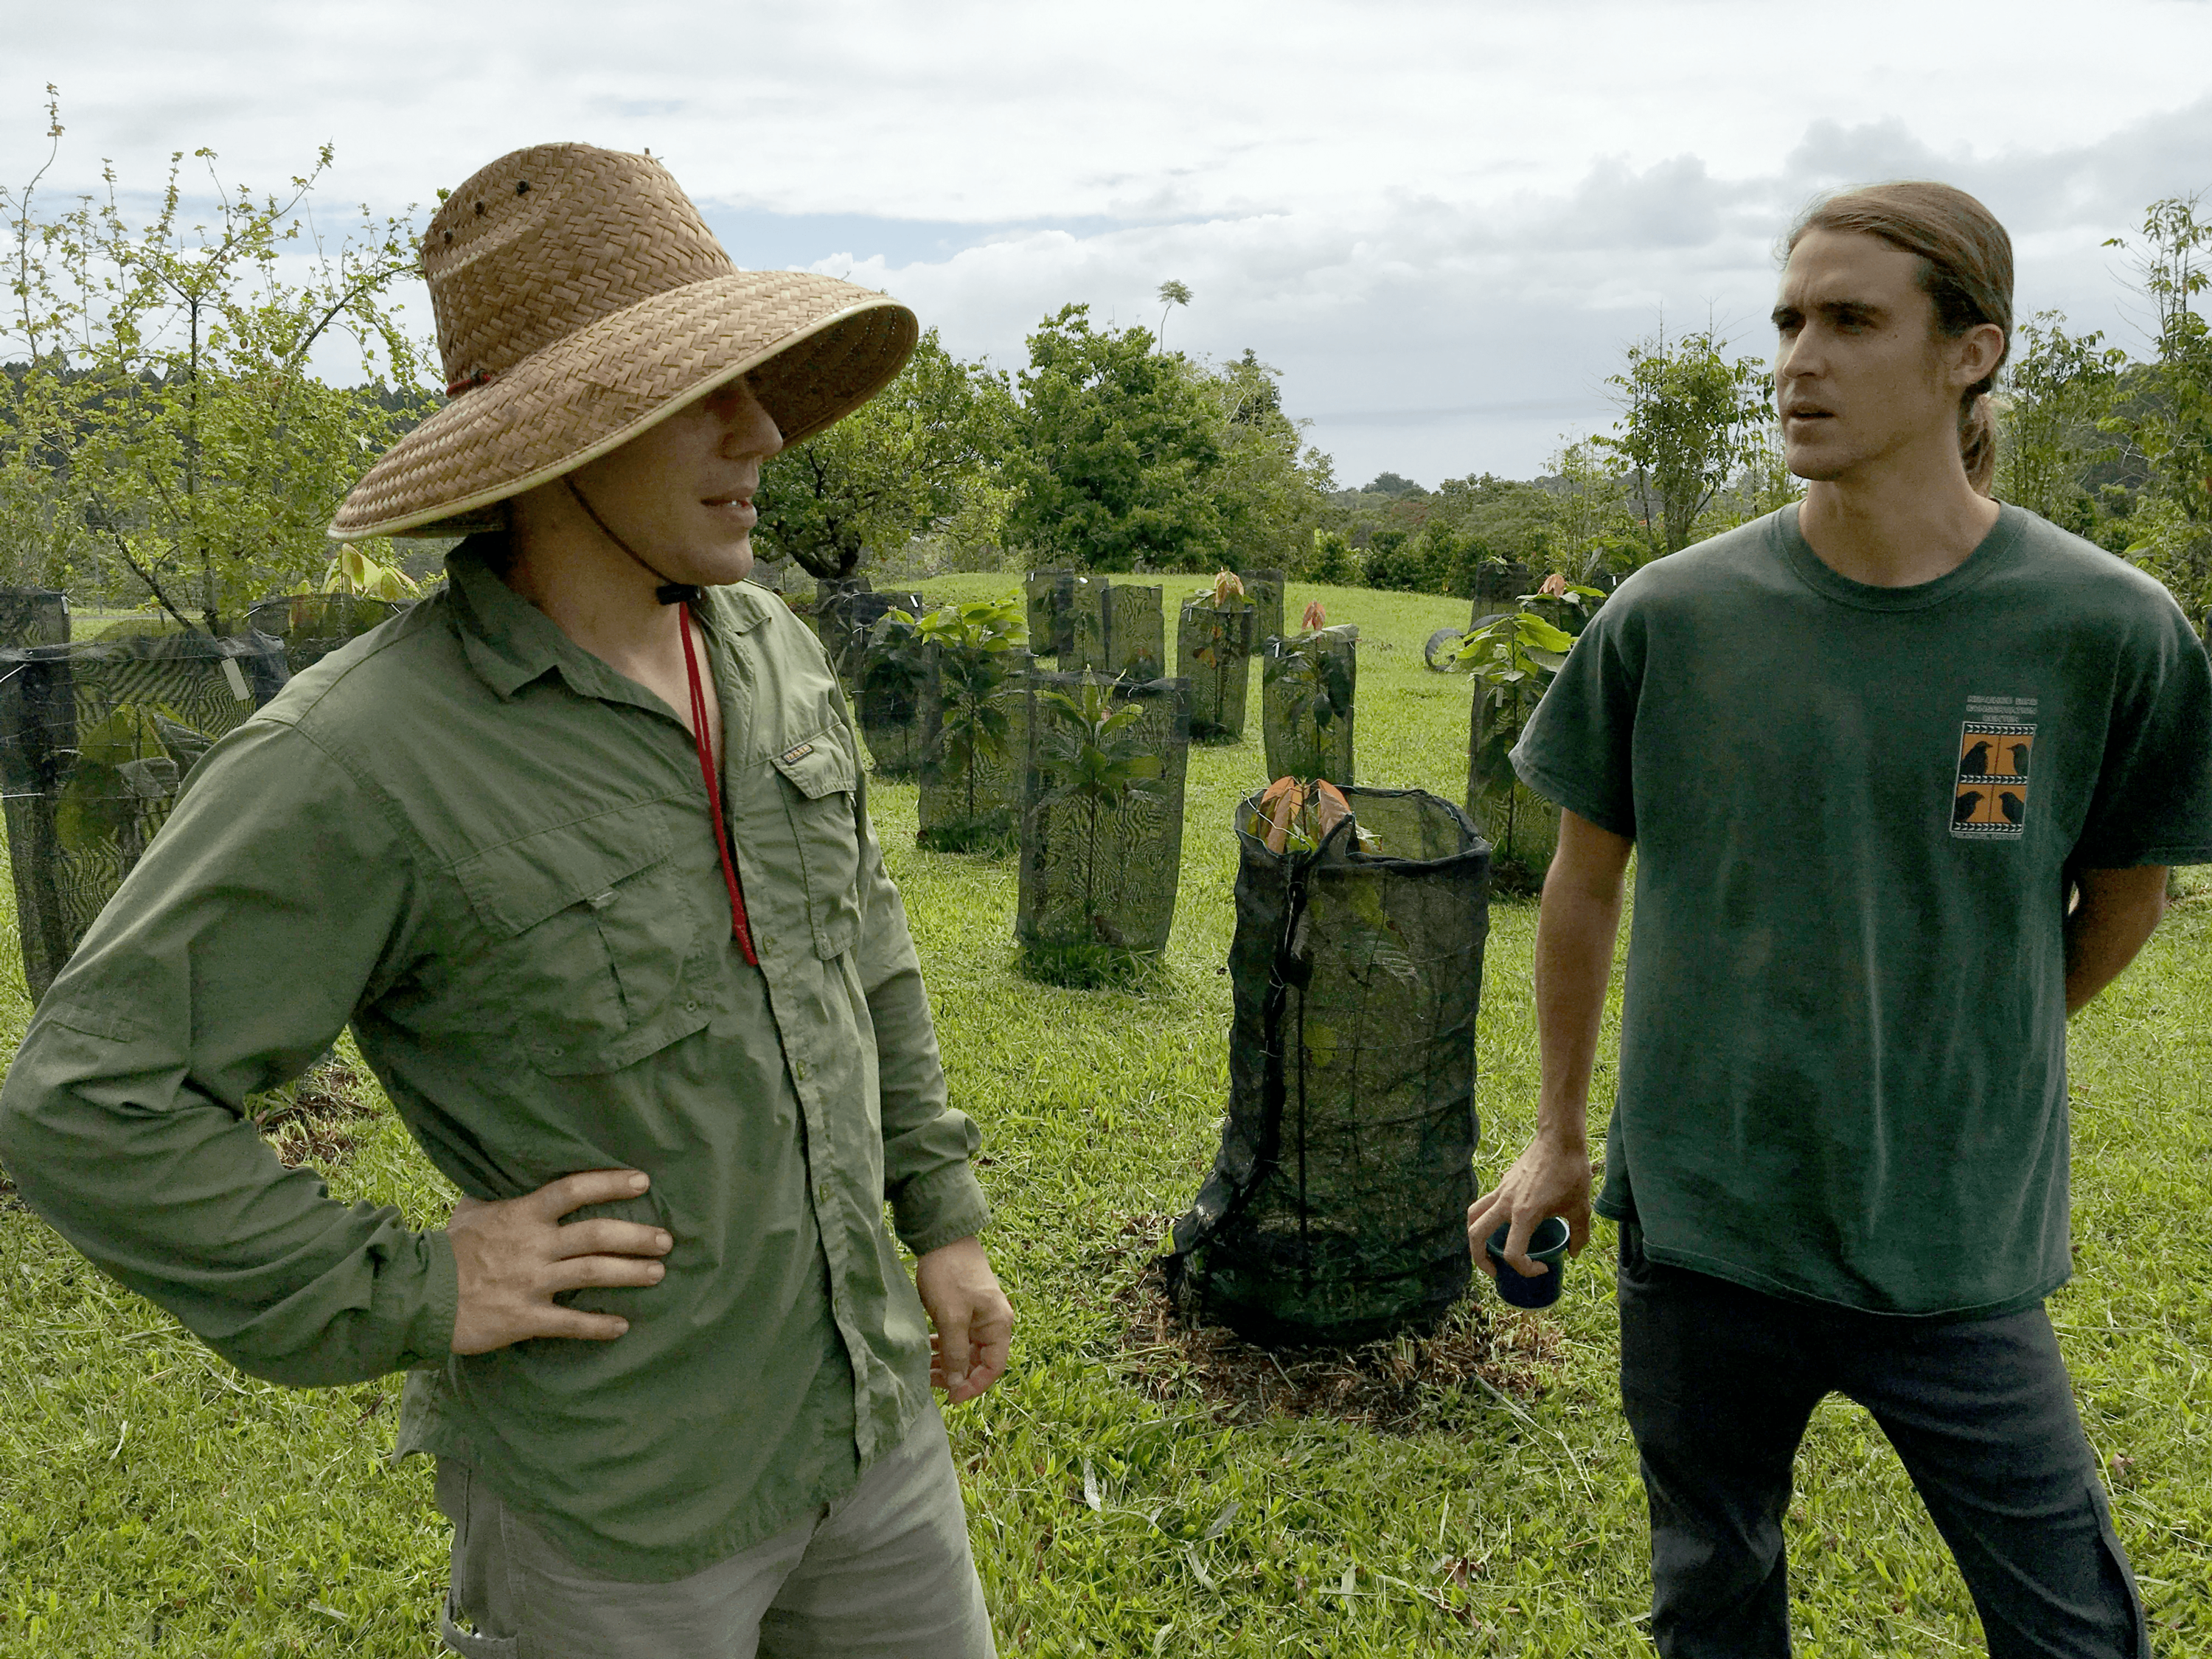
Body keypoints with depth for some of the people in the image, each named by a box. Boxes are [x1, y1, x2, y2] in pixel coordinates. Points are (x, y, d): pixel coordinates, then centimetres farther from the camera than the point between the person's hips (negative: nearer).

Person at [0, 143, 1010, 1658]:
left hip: (865, 1404, 6)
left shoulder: (769, 649, -1)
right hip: (615, 1497, -6)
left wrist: (944, 1214, 10)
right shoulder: (364, 758, -22)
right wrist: (411, 1294, -18)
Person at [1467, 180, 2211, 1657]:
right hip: (1697, 1223, 1)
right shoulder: (1669, 619, -8)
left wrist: (1962, 1070, 10)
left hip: (1959, 1247, 0)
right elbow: (1586, 879, 4)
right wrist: (1559, 1138, 10)